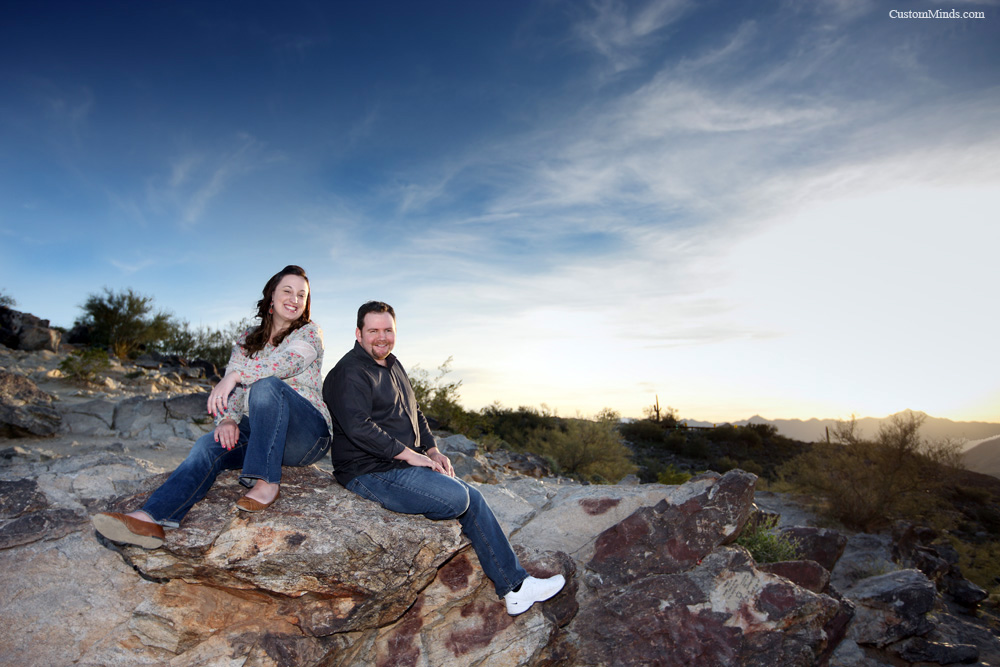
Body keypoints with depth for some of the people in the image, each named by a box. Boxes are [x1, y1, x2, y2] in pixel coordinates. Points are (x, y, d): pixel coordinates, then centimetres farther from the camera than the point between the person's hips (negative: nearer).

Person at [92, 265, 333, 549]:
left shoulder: (310, 332, 3)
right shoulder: (246, 340, 16)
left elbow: (289, 360, -20)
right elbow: (230, 391, 6)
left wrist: (236, 375, -29)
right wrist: (227, 419, -15)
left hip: (308, 435, -4)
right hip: (259, 432, 4)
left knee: (266, 385, -32)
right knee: (211, 444, -25)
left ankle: (266, 482, -32)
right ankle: (152, 518, -43)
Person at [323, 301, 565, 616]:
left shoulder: (393, 366, 18)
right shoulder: (350, 372, -12)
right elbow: (358, 427, -25)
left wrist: (433, 451, 8)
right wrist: (410, 454, -21)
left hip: (402, 466, 9)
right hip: (370, 473, -9)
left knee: (474, 498, -1)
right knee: (456, 497, -24)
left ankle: (515, 588, 5)